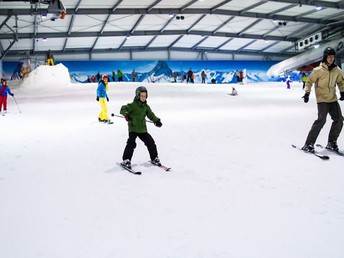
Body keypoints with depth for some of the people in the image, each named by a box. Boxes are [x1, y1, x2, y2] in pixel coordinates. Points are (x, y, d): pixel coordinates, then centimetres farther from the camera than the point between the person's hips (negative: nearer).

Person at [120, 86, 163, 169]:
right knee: (131, 143, -19)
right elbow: (123, 109, -15)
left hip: (142, 129, 6)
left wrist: (156, 120, 5)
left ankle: (154, 158, 25)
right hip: (133, 128, -6)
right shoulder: (133, 105, -10)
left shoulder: (146, 106, 9)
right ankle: (126, 160, -11)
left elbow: (151, 115, 19)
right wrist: (126, 114, -35)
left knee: (150, 142, 8)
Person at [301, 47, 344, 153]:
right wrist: (307, 93, -11)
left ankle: (331, 143, 14)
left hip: (333, 99, 6)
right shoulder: (318, 70, -10)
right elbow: (309, 81, -3)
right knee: (321, 120, -20)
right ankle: (308, 144, -16)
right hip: (322, 99, -6)